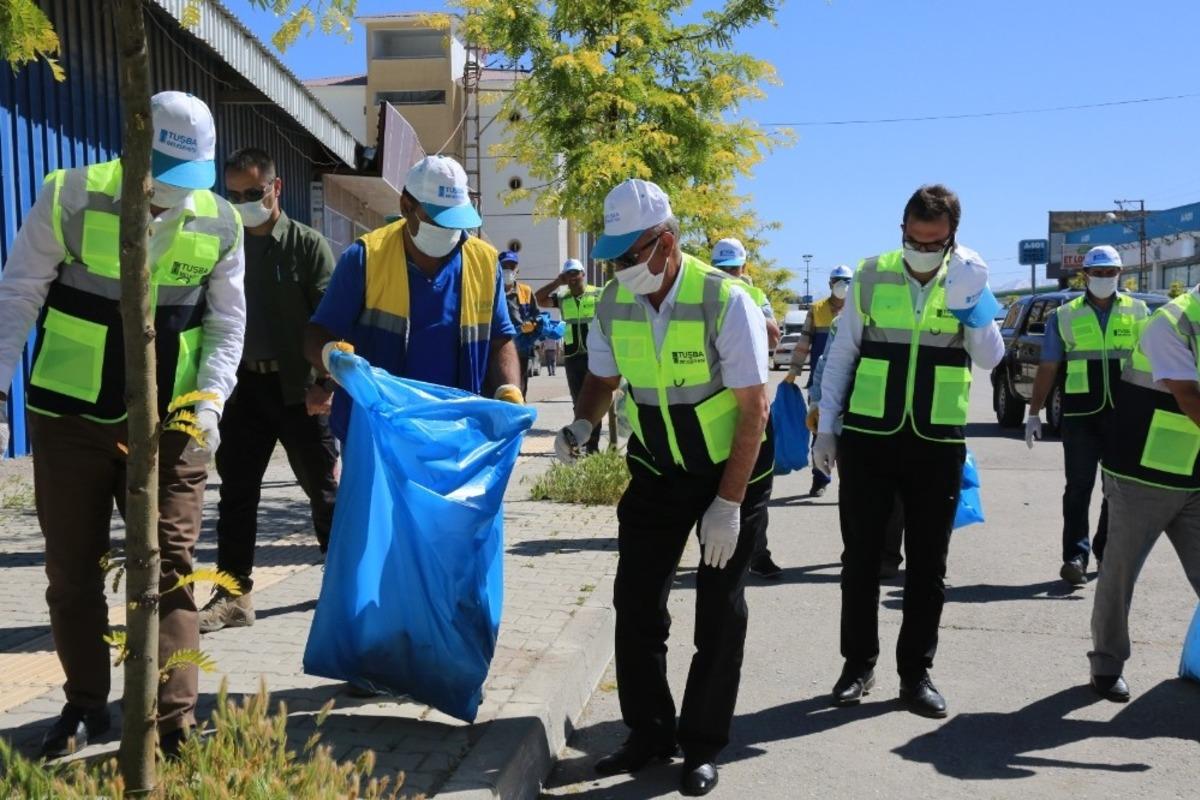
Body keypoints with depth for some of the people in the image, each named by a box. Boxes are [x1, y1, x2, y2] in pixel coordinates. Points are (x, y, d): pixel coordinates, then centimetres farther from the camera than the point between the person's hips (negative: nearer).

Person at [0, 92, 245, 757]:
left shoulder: (220, 224, -1)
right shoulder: (69, 198, -7)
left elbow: (227, 324, 3)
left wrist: (211, 398, -10)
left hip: (169, 423, 1)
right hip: (69, 416, 0)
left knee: (170, 567, 0)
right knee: (72, 569, 10)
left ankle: (174, 723, 6)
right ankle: (85, 705, 29)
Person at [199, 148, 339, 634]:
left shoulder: (307, 245, -3)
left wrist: (326, 383, -15)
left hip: (298, 387, -4)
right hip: (245, 386, 4)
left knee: (323, 488, 7)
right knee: (236, 491, 4)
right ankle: (233, 594, 12)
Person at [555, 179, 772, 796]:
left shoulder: (725, 301, -23)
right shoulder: (612, 304, -9)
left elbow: (754, 408, -21)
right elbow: (602, 378, 8)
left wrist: (728, 503, -22)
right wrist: (582, 425, -14)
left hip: (733, 468, -4)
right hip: (657, 469, 4)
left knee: (719, 609, 3)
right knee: (635, 599, 4)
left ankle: (702, 745, 20)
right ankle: (649, 732, 23)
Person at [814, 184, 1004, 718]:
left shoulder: (967, 282, 2)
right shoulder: (872, 276, 0)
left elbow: (990, 359, -9)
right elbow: (841, 355, 4)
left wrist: (973, 302, -23)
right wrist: (826, 428, 1)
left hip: (937, 444, 1)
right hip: (868, 438, 0)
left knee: (928, 563, 10)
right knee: (861, 555, 8)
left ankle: (916, 673, 24)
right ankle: (858, 663, 24)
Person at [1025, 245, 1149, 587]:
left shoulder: (1139, 312, 9)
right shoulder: (1065, 315, 5)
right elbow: (1048, 368, 5)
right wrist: (1034, 412, 1)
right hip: (1080, 413, -2)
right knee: (1079, 486, -3)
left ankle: (1108, 552, 24)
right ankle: (1075, 556, -2)